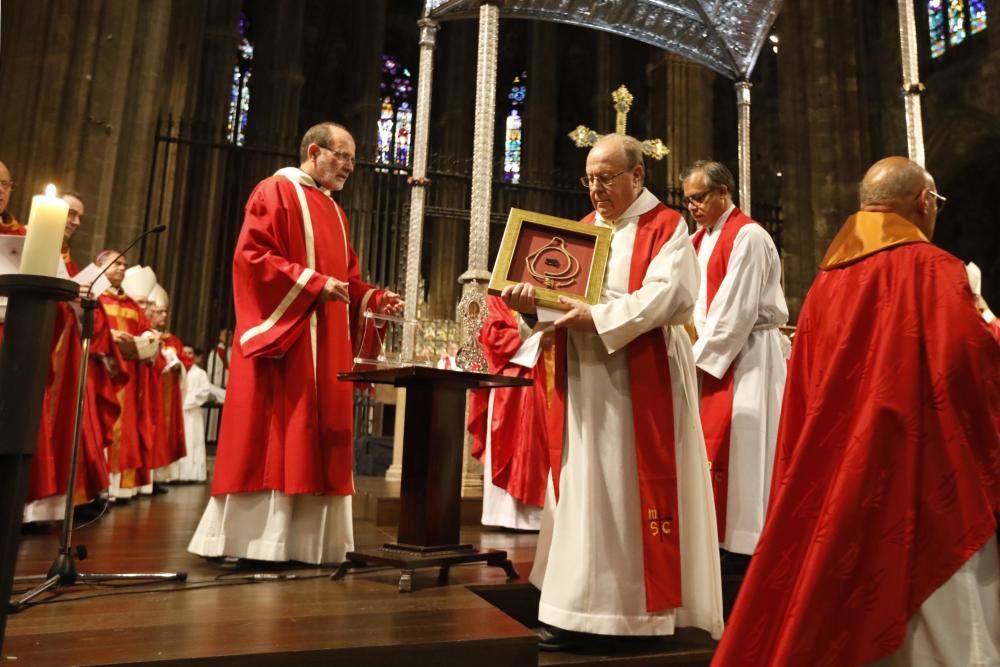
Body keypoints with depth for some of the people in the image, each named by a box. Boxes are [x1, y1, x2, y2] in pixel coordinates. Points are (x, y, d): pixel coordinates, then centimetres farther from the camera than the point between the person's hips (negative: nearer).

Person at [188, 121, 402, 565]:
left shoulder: (334, 212, 23)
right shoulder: (276, 191, -1)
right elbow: (253, 255, -13)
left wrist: (375, 299, 3)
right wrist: (313, 283, -20)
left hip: (326, 343, 8)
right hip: (282, 336, -8)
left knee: (316, 436, 5)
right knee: (272, 435, -8)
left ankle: (302, 540, 10)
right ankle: (253, 540, 1)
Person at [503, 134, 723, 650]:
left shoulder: (666, 227, -1)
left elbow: (667, 295, -16)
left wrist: (598, 318, -22)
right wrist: (532, 299, -13)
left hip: (644, 381, -5)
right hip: (585, 381, 6)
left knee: (639, 489, 1)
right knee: (585, 490, 7)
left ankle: (645, 604, 15)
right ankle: (581, 606, 15)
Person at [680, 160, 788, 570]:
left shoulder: (747, 236, -12)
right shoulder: (702, 240, 15)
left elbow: (738, 310, -17)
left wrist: (703, 359, -15)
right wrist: (699, 351, 0)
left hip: (745, 357, -8)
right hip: (717, 353, 8)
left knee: (737, 447, -5)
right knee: (715, 446, 9)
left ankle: (744, 546, 6)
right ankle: (724, 537, 18)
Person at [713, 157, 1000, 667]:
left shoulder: (827, 281, 8)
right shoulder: (935, 270, -8)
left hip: (835, 475, 6)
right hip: (921, 477, -6)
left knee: (841, 617, 16)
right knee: (939, 626, 5)